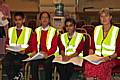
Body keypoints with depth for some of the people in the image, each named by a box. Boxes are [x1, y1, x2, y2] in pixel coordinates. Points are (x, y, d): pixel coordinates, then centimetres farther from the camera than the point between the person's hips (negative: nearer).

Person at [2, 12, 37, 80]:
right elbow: (6, 43, 22)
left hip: (23, 54, -3)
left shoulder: (29, 31, 8)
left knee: (16, 63, -34)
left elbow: (33, 45, 4)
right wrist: (7, 48, -1)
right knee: (5, 63, -29)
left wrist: (25, 51, -15)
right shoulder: (10, 30, 19)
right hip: (11, 53, 3)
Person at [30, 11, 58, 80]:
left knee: (47, 63, -34)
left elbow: (54, 46, -2)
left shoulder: (53, 31, 5)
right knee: (33, 62, -29)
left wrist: (47, 53, -20)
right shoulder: (37, 30, 16)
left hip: (49, 55, -2)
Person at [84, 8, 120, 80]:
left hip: (111, 59, -3)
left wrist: (109, 57, -15)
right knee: (88, 65, -31)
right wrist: (91, 55, -1)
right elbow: (92, 47, 17)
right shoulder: (96, 29, 15)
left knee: (102, 66, -36)